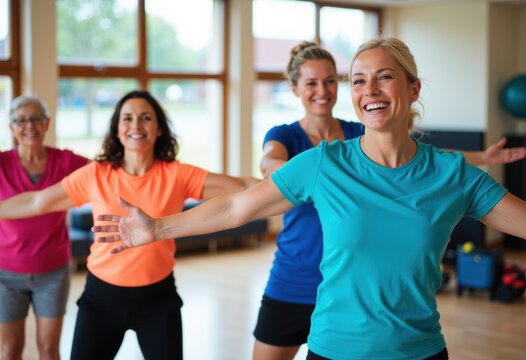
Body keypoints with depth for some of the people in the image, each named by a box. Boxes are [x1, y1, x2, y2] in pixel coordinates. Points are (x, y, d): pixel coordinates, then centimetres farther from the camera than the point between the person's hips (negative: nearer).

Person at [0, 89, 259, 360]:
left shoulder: (176, 175, -8)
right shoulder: (95, 175, -6)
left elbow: (241, 187, -12)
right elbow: (36, 202, 2)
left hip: (157, 297, 0)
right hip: (101, 296, 1)